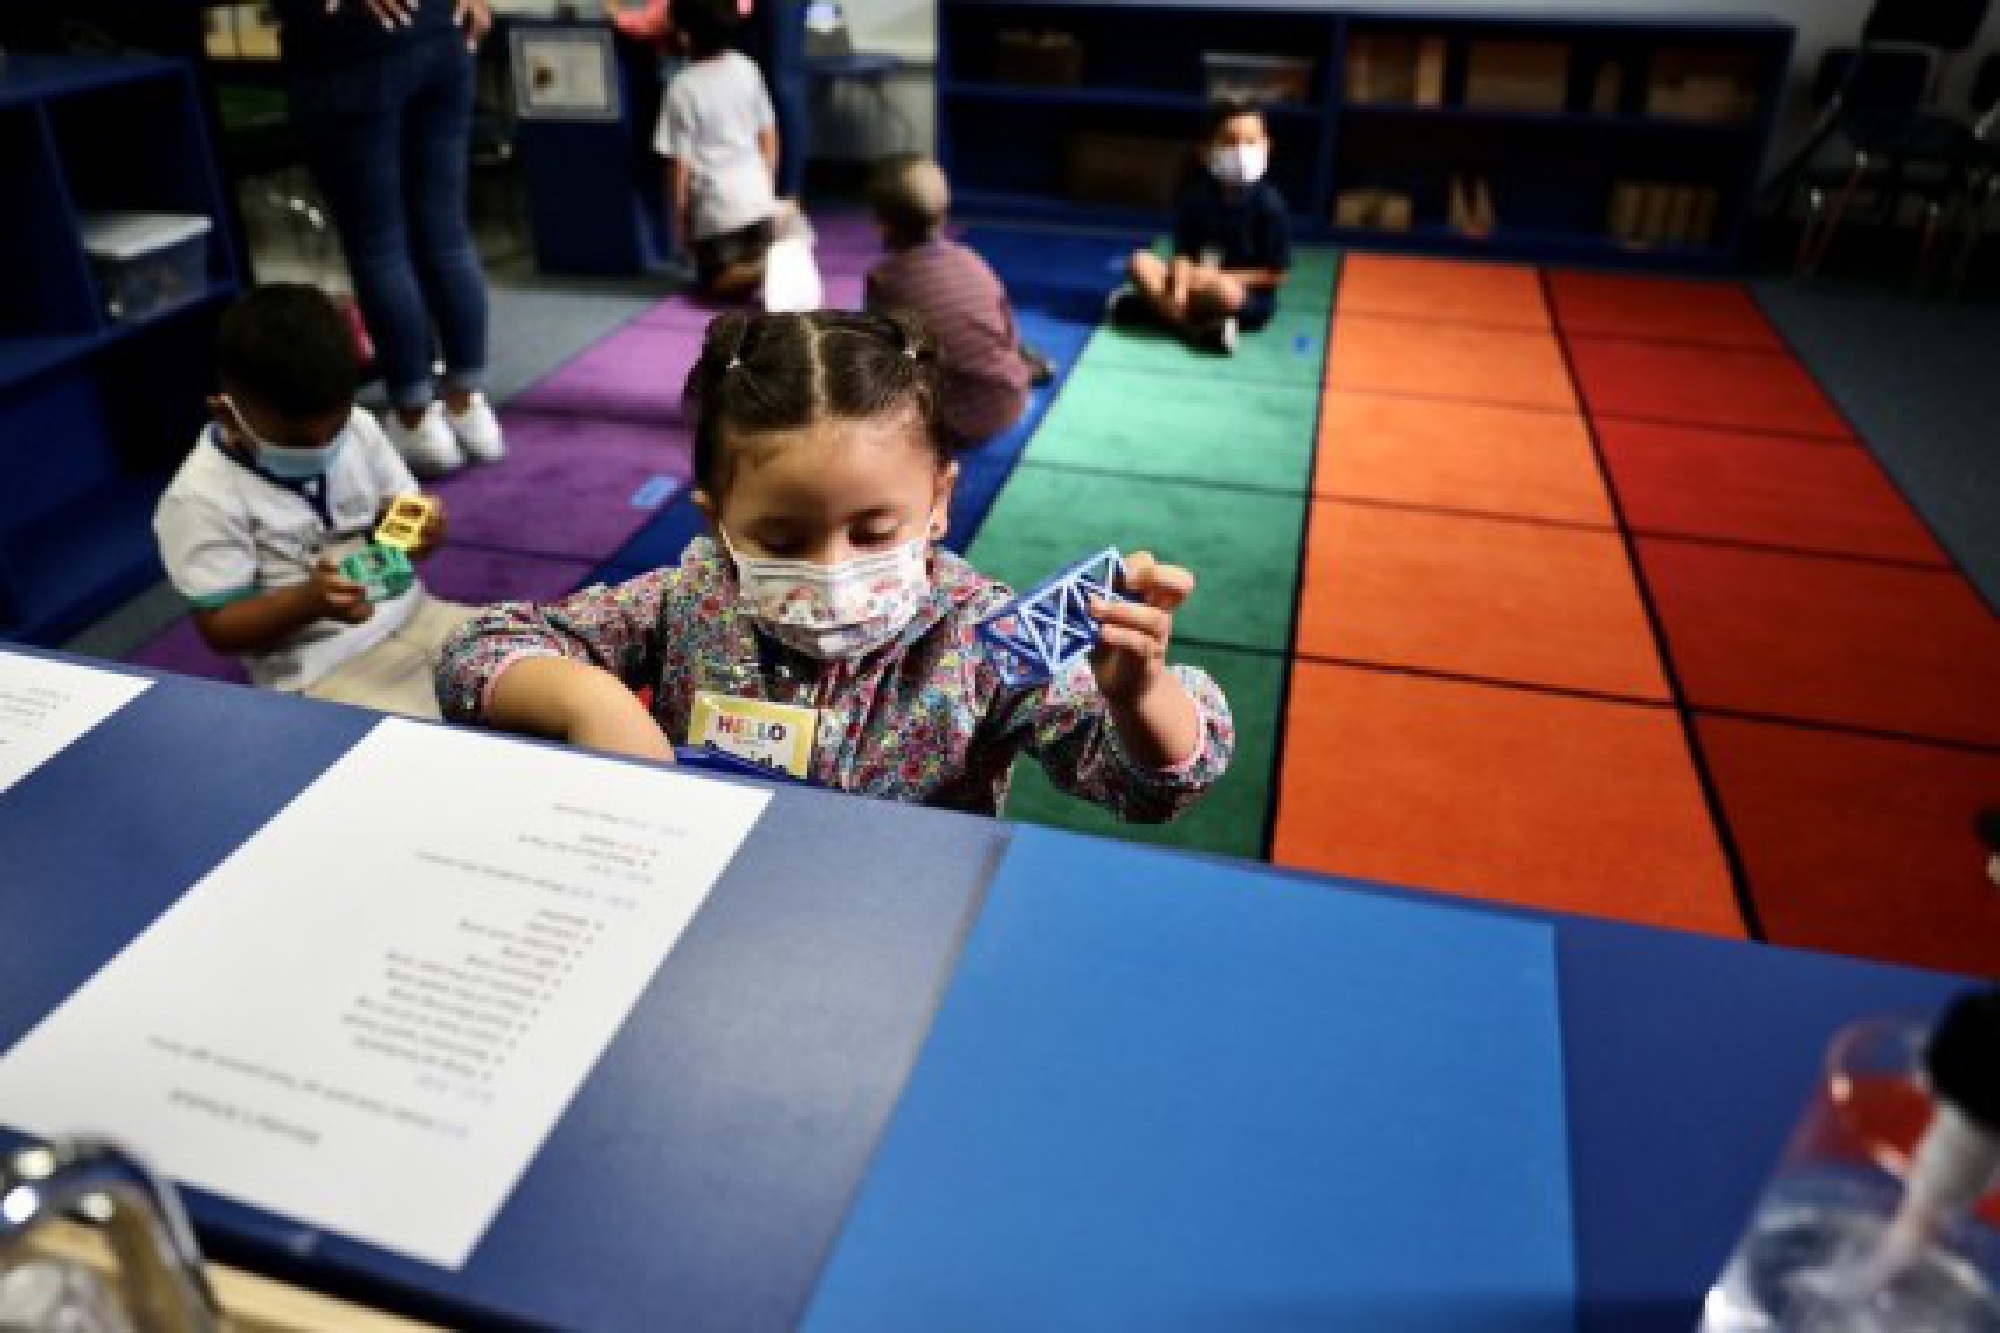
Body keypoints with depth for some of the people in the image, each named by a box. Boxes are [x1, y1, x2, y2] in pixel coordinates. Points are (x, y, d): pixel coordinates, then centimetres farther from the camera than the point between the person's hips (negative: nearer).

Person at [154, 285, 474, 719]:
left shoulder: (356, 426, 2)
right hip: (324, 672, -6)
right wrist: (310, 601, -28)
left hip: (414, 619, 6)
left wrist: (421, 527, -12)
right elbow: (220, 628, -10)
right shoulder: (203, 498, -13)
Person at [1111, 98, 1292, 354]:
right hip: (1200, 280, 5)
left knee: (1225, 292, -40)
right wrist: (1179, 286, -24)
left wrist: (1219, 276, -17)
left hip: (1250, 297, -5)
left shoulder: (1268, 202, -13)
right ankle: (1199, 328, -25)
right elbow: (1183, 253, -3)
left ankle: (1156, 305, -18)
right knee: (1141, 262, -16)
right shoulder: (1197, 195, -1)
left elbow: (1275, 274, -10)